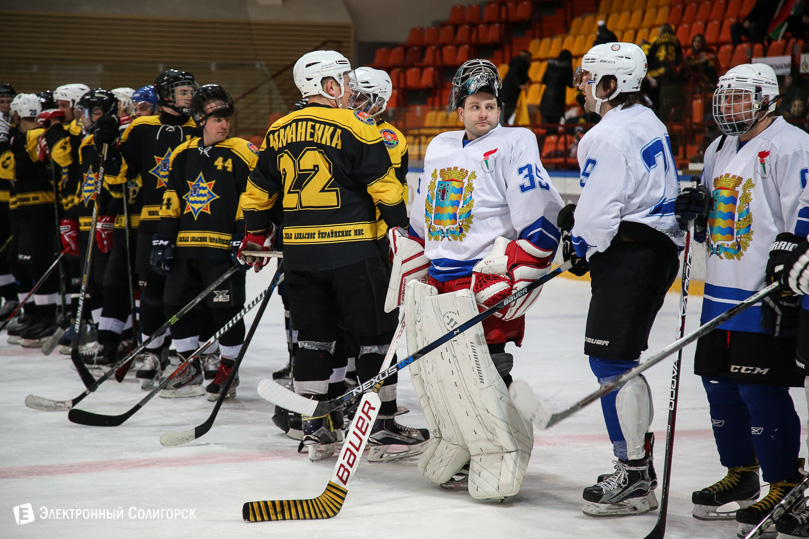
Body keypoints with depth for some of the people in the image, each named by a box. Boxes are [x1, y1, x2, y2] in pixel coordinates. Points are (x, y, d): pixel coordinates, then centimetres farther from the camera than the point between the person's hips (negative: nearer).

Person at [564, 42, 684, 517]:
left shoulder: (609, 136, -16)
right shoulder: (649, 123, 16)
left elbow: (599, 212, -19)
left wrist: (581, 248, 1)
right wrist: (578, 217, 19)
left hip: (628, 258, -11)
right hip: (659, 249, 11)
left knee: (612, 361, -8)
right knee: (617, 360, 16)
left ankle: (635, 482, -6)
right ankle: (640, 464, 23)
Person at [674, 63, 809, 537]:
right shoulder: (719, 150, 18)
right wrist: (696, 206, 6)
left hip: (767, 295, -9)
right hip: (721, 290, 9)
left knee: (762, 391, -9)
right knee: (719, 384, 13)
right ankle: (741, 475, 28)